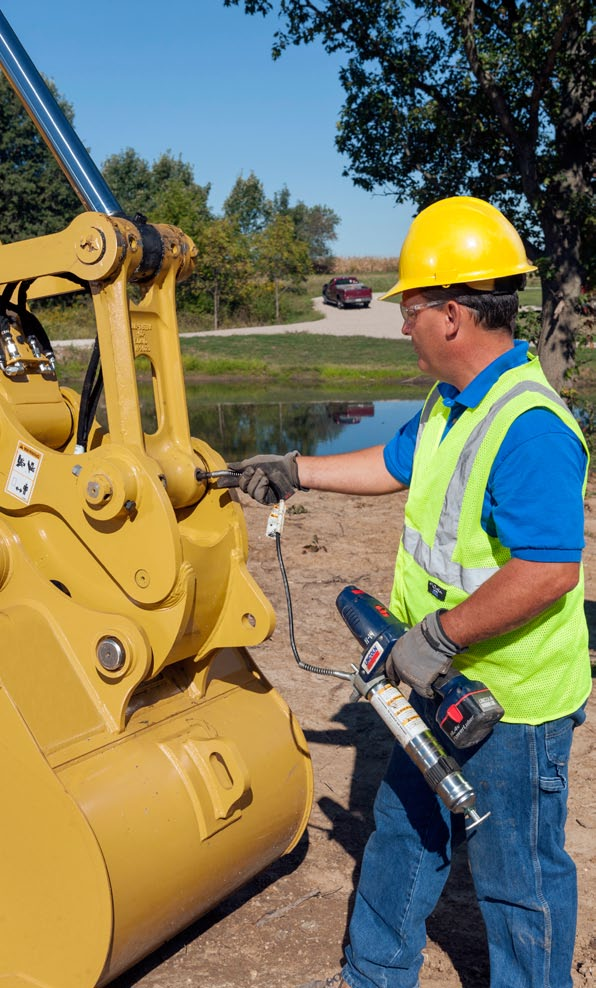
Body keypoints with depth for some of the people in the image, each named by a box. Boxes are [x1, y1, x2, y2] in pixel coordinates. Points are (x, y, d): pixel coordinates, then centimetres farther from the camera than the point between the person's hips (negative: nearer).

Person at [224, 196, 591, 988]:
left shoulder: (528, 427, -29)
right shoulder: (452, 404, 5)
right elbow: (397, 463, 21)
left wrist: (437, 637, -26)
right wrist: (295, 471, 22)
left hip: (514, 702, -10)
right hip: (446, 684, 10)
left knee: (516, 875, 11)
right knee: (404, 834, 24)